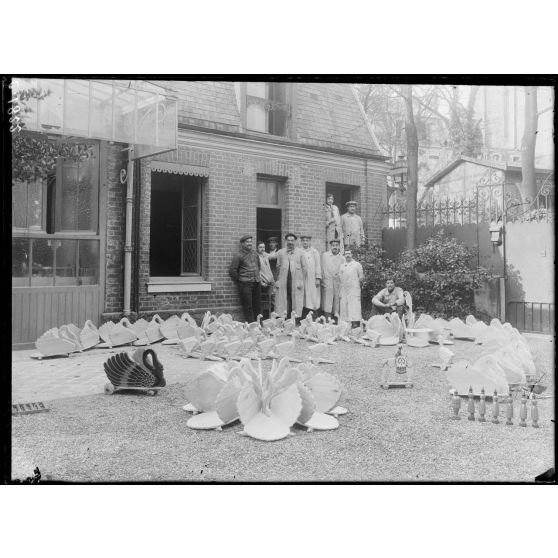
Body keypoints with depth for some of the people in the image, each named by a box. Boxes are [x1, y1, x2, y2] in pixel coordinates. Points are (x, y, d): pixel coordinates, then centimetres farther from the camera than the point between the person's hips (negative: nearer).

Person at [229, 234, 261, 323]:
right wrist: (240, 280, 1)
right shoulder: (238, 256, -4)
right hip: (245, 284, -5)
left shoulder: (254, 254, 14)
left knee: (257, 306, 8)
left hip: (257, 283, 6)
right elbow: (232, 271, -4)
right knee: (248, 306, -4)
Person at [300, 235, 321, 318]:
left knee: (312, 298, -4)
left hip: (312, 280, -1)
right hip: (301, 279, 1)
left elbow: (318, 266, 3)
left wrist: (318, 278, -5)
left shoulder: (314, 252, 6)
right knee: (303, 300, 0)